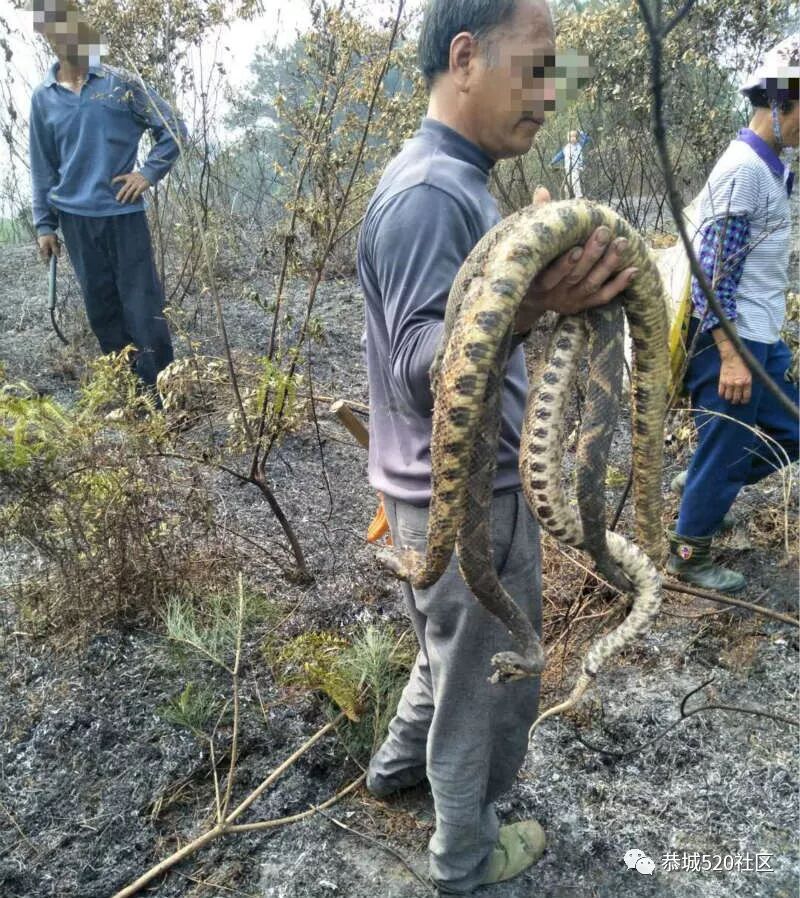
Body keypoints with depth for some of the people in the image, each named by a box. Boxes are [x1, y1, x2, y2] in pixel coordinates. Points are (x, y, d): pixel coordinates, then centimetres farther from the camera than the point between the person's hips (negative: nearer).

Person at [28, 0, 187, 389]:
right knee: (101, 308, 8)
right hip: (76, 219, 3)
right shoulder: (43, 98, 7)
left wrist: (148, 173, -7)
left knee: (143, 305, -3)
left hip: (123, 213, -3)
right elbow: (43, 167, 11)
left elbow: (173, 129, 2)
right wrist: (45, 224, 9)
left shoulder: (120, 83, -1)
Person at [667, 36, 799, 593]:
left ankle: (698, 485, 32)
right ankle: (688, 554, 19)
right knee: (725, 449, 2)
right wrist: (731, 356, -23)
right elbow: (712, 270, -21)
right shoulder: (744, 169, -16)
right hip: (731, 338, -10)